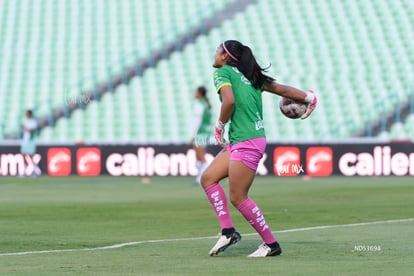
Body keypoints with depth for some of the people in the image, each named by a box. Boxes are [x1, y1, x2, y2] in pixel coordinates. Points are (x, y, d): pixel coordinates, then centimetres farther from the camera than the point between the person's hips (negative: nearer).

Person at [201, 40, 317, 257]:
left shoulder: (222, 73, -4)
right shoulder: (248, 76, 18)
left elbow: (229, 101, -20)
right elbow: (281, 89, 15)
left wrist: (220, 125, -5)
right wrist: (309, 98, 25)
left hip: (246, 142, -9)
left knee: (238, 198, -5)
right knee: (208, 178, 8)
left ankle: (271, 244, 1)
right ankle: (228, 231, 4)